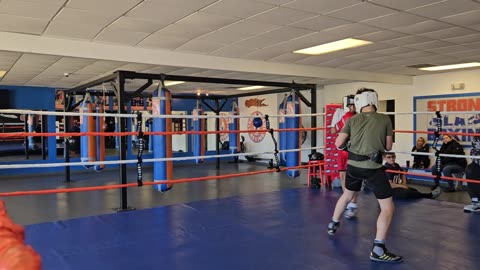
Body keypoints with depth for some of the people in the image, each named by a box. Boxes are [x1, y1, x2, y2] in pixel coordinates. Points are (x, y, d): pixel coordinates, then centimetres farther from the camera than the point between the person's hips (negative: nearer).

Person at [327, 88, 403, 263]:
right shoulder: (385, 119, -1)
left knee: (347, 195, 30)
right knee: (388, 208, 2)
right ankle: (378, 250, -5)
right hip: (373, 167, -4)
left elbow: (338, 144, -2)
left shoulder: (353, 120, 2)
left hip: (353, 165, 4)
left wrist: (347, 144, 20)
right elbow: (388, 147, 4)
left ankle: (332, 225, 47)